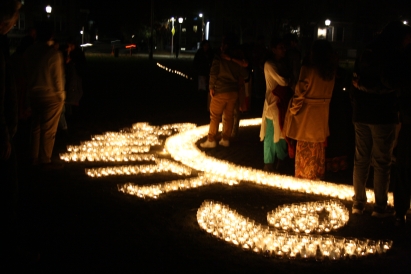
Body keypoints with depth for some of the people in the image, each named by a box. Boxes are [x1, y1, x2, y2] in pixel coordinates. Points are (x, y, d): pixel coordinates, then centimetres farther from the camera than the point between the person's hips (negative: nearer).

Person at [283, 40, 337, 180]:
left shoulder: (308, 68, -17)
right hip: (322, 113, 5)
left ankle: (303, 175, 14)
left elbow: (300, 91, -14)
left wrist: (293, 109, -5)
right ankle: (317, 174, 26)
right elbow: (329, 92, 3)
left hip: (307, 112, -5)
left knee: (305, 147, 6)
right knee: (319, 146, 16)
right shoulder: (331, 71, 0)